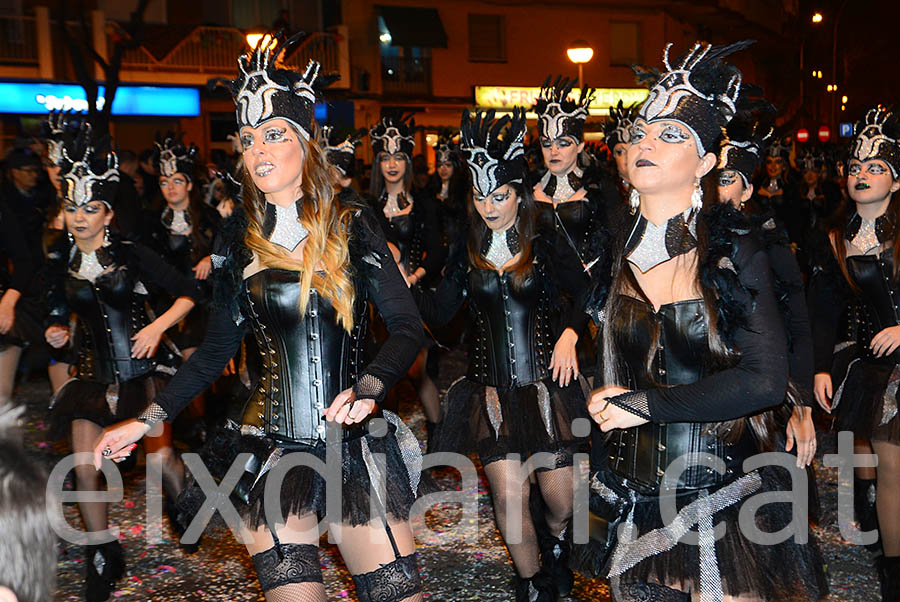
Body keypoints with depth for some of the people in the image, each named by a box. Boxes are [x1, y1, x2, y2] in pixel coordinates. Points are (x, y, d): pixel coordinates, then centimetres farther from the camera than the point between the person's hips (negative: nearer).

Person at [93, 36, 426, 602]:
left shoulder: (352, 226, -1)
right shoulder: (239, 237, 5)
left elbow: (408, 326, -5)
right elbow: (218, 348, 13)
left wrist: (368, 388, -23)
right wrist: (148, 419, 9)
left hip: (355, 445, -1)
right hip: (273, 444, 1)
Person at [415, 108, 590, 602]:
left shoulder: (547, 248, -1)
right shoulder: (467, 252, 5)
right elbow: (437, 314, 2)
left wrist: (570, 334, -10)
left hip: (545, 382, -1)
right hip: (491, 389, 1)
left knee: (560, 496, 3)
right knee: (509, 499, -2)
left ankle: (557, 542, 40)